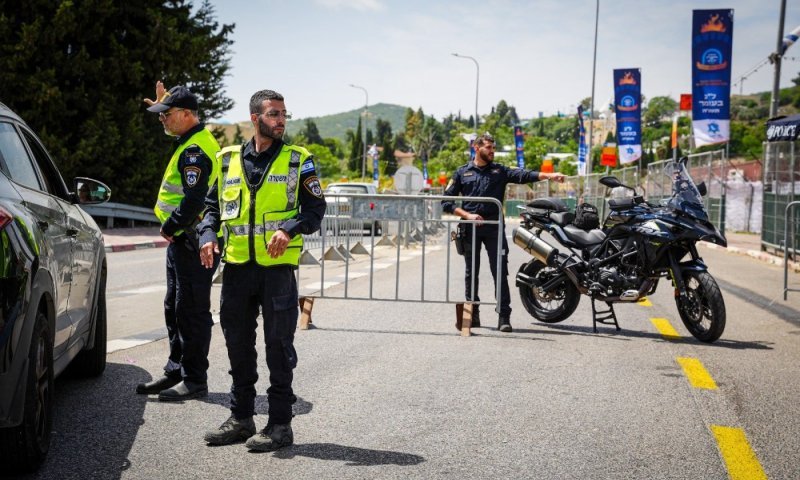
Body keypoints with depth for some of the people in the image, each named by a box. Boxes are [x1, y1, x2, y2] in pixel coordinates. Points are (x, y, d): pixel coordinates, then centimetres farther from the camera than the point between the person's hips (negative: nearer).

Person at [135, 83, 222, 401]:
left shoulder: (195, 151, -19)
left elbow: (194, 200, -28)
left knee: (192, 312, -4)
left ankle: (195, 380, 4)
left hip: (191, 241, -11)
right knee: (175, 308, 17)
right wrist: (165, 105, 29)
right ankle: (176, 371, 27)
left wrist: (170, 227, -13)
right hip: (183, 241, 11)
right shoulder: (196, 140, 13)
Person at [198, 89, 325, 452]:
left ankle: (280, 423, 9)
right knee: (237, 344, 11)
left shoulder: (297, 160, 3)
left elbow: (315, 208, -1)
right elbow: (213, 206, 16)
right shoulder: (229, 160, 11)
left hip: (278, 266, -4)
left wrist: (289, 229, -19)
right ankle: (241, 418, 24)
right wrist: (208, 235, -3)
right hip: (237, 264, 4)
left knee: (279, 345, 0)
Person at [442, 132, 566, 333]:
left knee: (500, 272, -4)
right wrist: (467, 215, -6)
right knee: (471, 273, 6)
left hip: (494, 228, 0)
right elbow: (447, 201, 7)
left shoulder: (500, 171, 11)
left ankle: (504, 316, -4)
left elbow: (522, 175, -5)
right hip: (470, 228, 0)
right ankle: (472, 314, 15)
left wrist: (548, 176, -21)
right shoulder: (462, 172, 10)